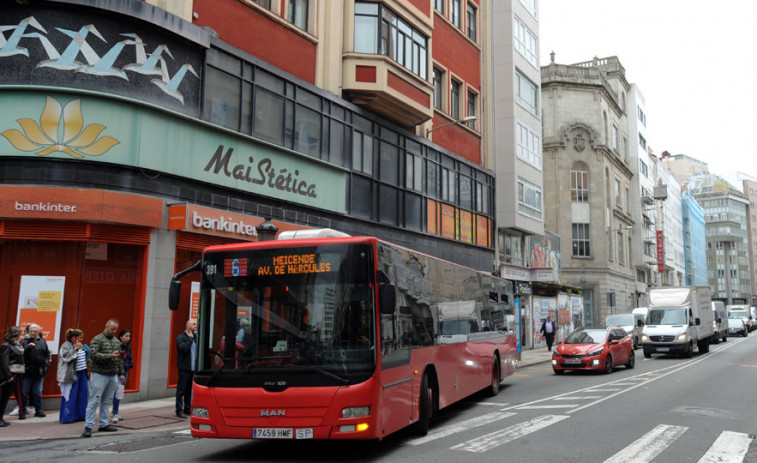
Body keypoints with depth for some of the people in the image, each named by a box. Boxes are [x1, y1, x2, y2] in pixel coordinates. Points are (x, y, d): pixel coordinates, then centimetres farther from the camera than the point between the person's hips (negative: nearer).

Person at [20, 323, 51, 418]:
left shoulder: (42, 341, 8)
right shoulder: (24, 342, -2)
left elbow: (47, 353, 12)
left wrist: (46, 363, 1)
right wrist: (28, 347, -29)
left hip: (39, 371, 3)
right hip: (27, 371, -3)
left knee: (38, 392, 11)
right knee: (24, 392, 0)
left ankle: (39, 411, 19)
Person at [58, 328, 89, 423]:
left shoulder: (81, 346, 16)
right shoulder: (66, 346, -9)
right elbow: (66, 357, -23)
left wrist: (87, 361, 12)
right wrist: (76, 349, -20)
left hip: (82, 373, 8)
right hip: (71, 375, -8)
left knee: (83, 395, 9)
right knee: (70, 397, -4)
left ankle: (80, 415, 19)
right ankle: (67, 417, 4)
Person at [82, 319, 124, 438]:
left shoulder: (117, 341, 15)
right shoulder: (97, 340, -5)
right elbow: (93, 355, -18)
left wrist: (121, 373, 15)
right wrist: (110, 356, -22)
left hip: (113, 376, 6)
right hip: (99, 375, -6)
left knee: (106, 401, 12)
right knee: (94, 401, -5)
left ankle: (104, 424, 20)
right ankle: (88, 427, -2)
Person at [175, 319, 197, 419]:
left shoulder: (194, 337, 14)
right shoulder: (180, 337, -7)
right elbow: (184, 348, -24)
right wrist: (190, 338, -15)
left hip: (192, 368, 7)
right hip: (184, 368, -7)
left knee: (189, 390, 13)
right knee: (181, 389, -3)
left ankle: (187, 409, 20)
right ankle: (179, 410, 2)